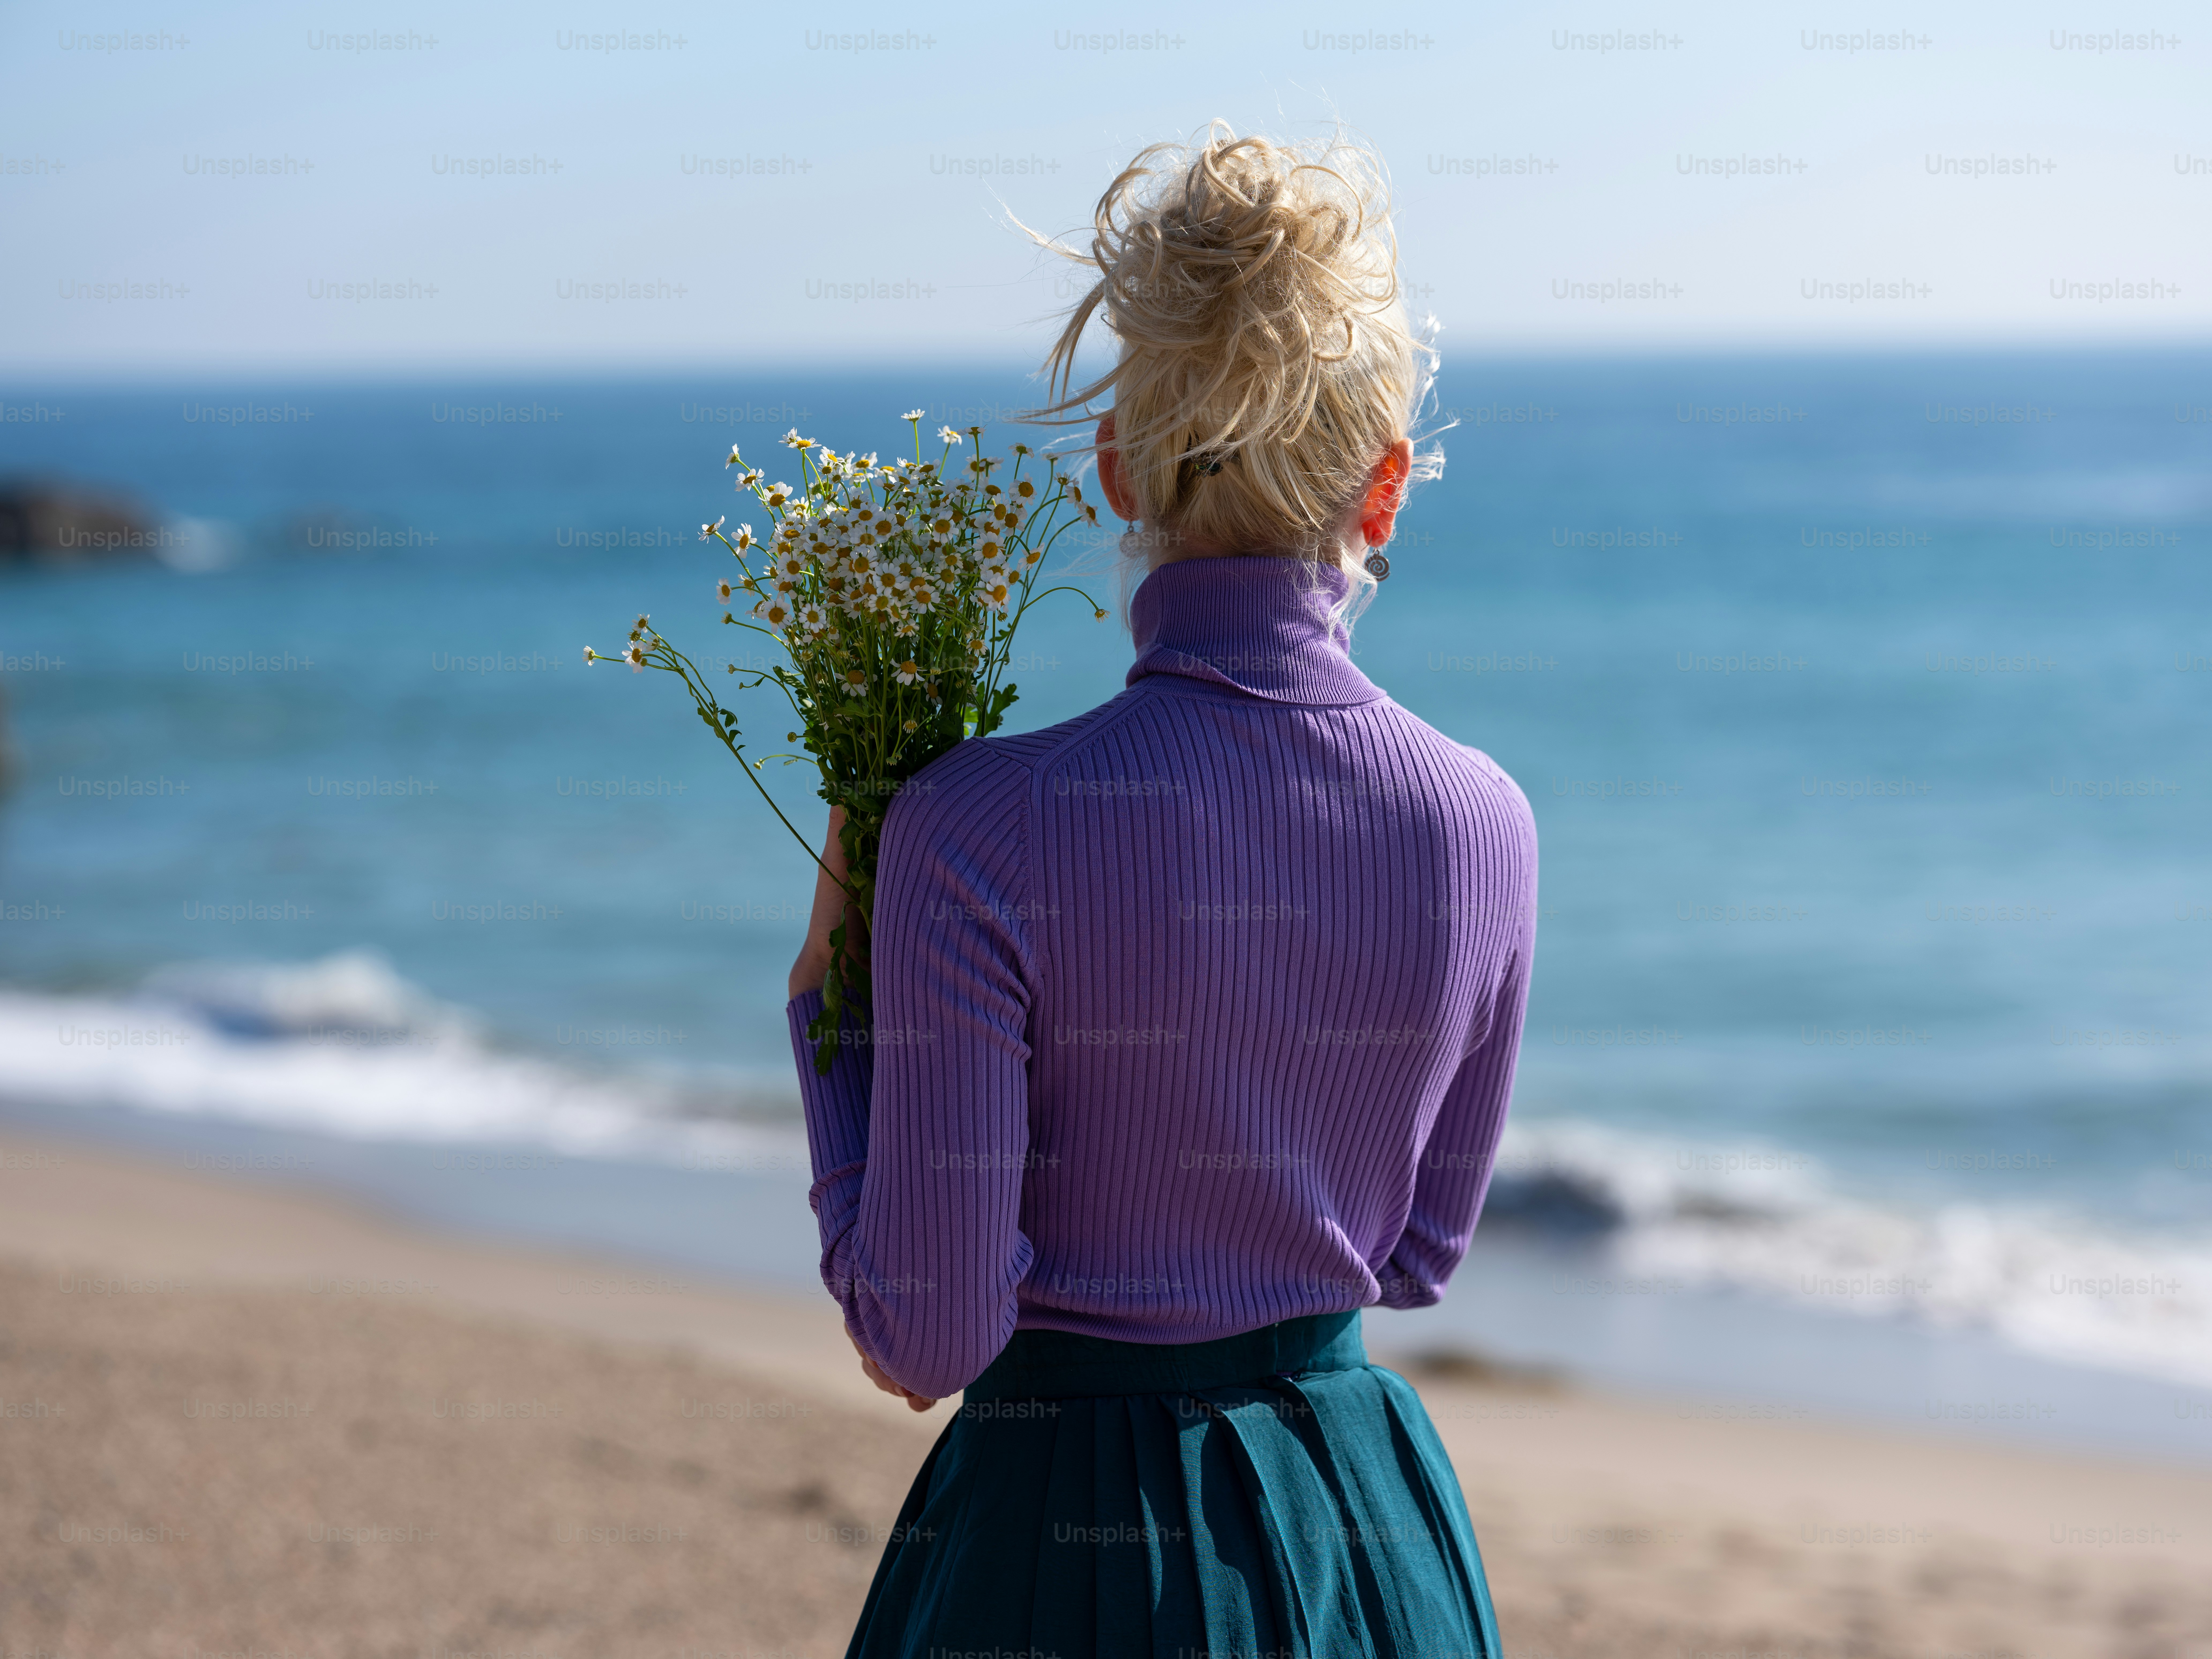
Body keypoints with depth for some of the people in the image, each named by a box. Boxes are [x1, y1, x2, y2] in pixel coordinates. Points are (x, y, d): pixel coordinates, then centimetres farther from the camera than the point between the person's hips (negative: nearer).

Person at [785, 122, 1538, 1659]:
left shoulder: (981, 830, -20)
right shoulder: (1480, 824, -6)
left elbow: (926, 1335, -16)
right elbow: (1416, 1250, 7)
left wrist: (829, 1015, -3)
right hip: (1369, 1519, 4)